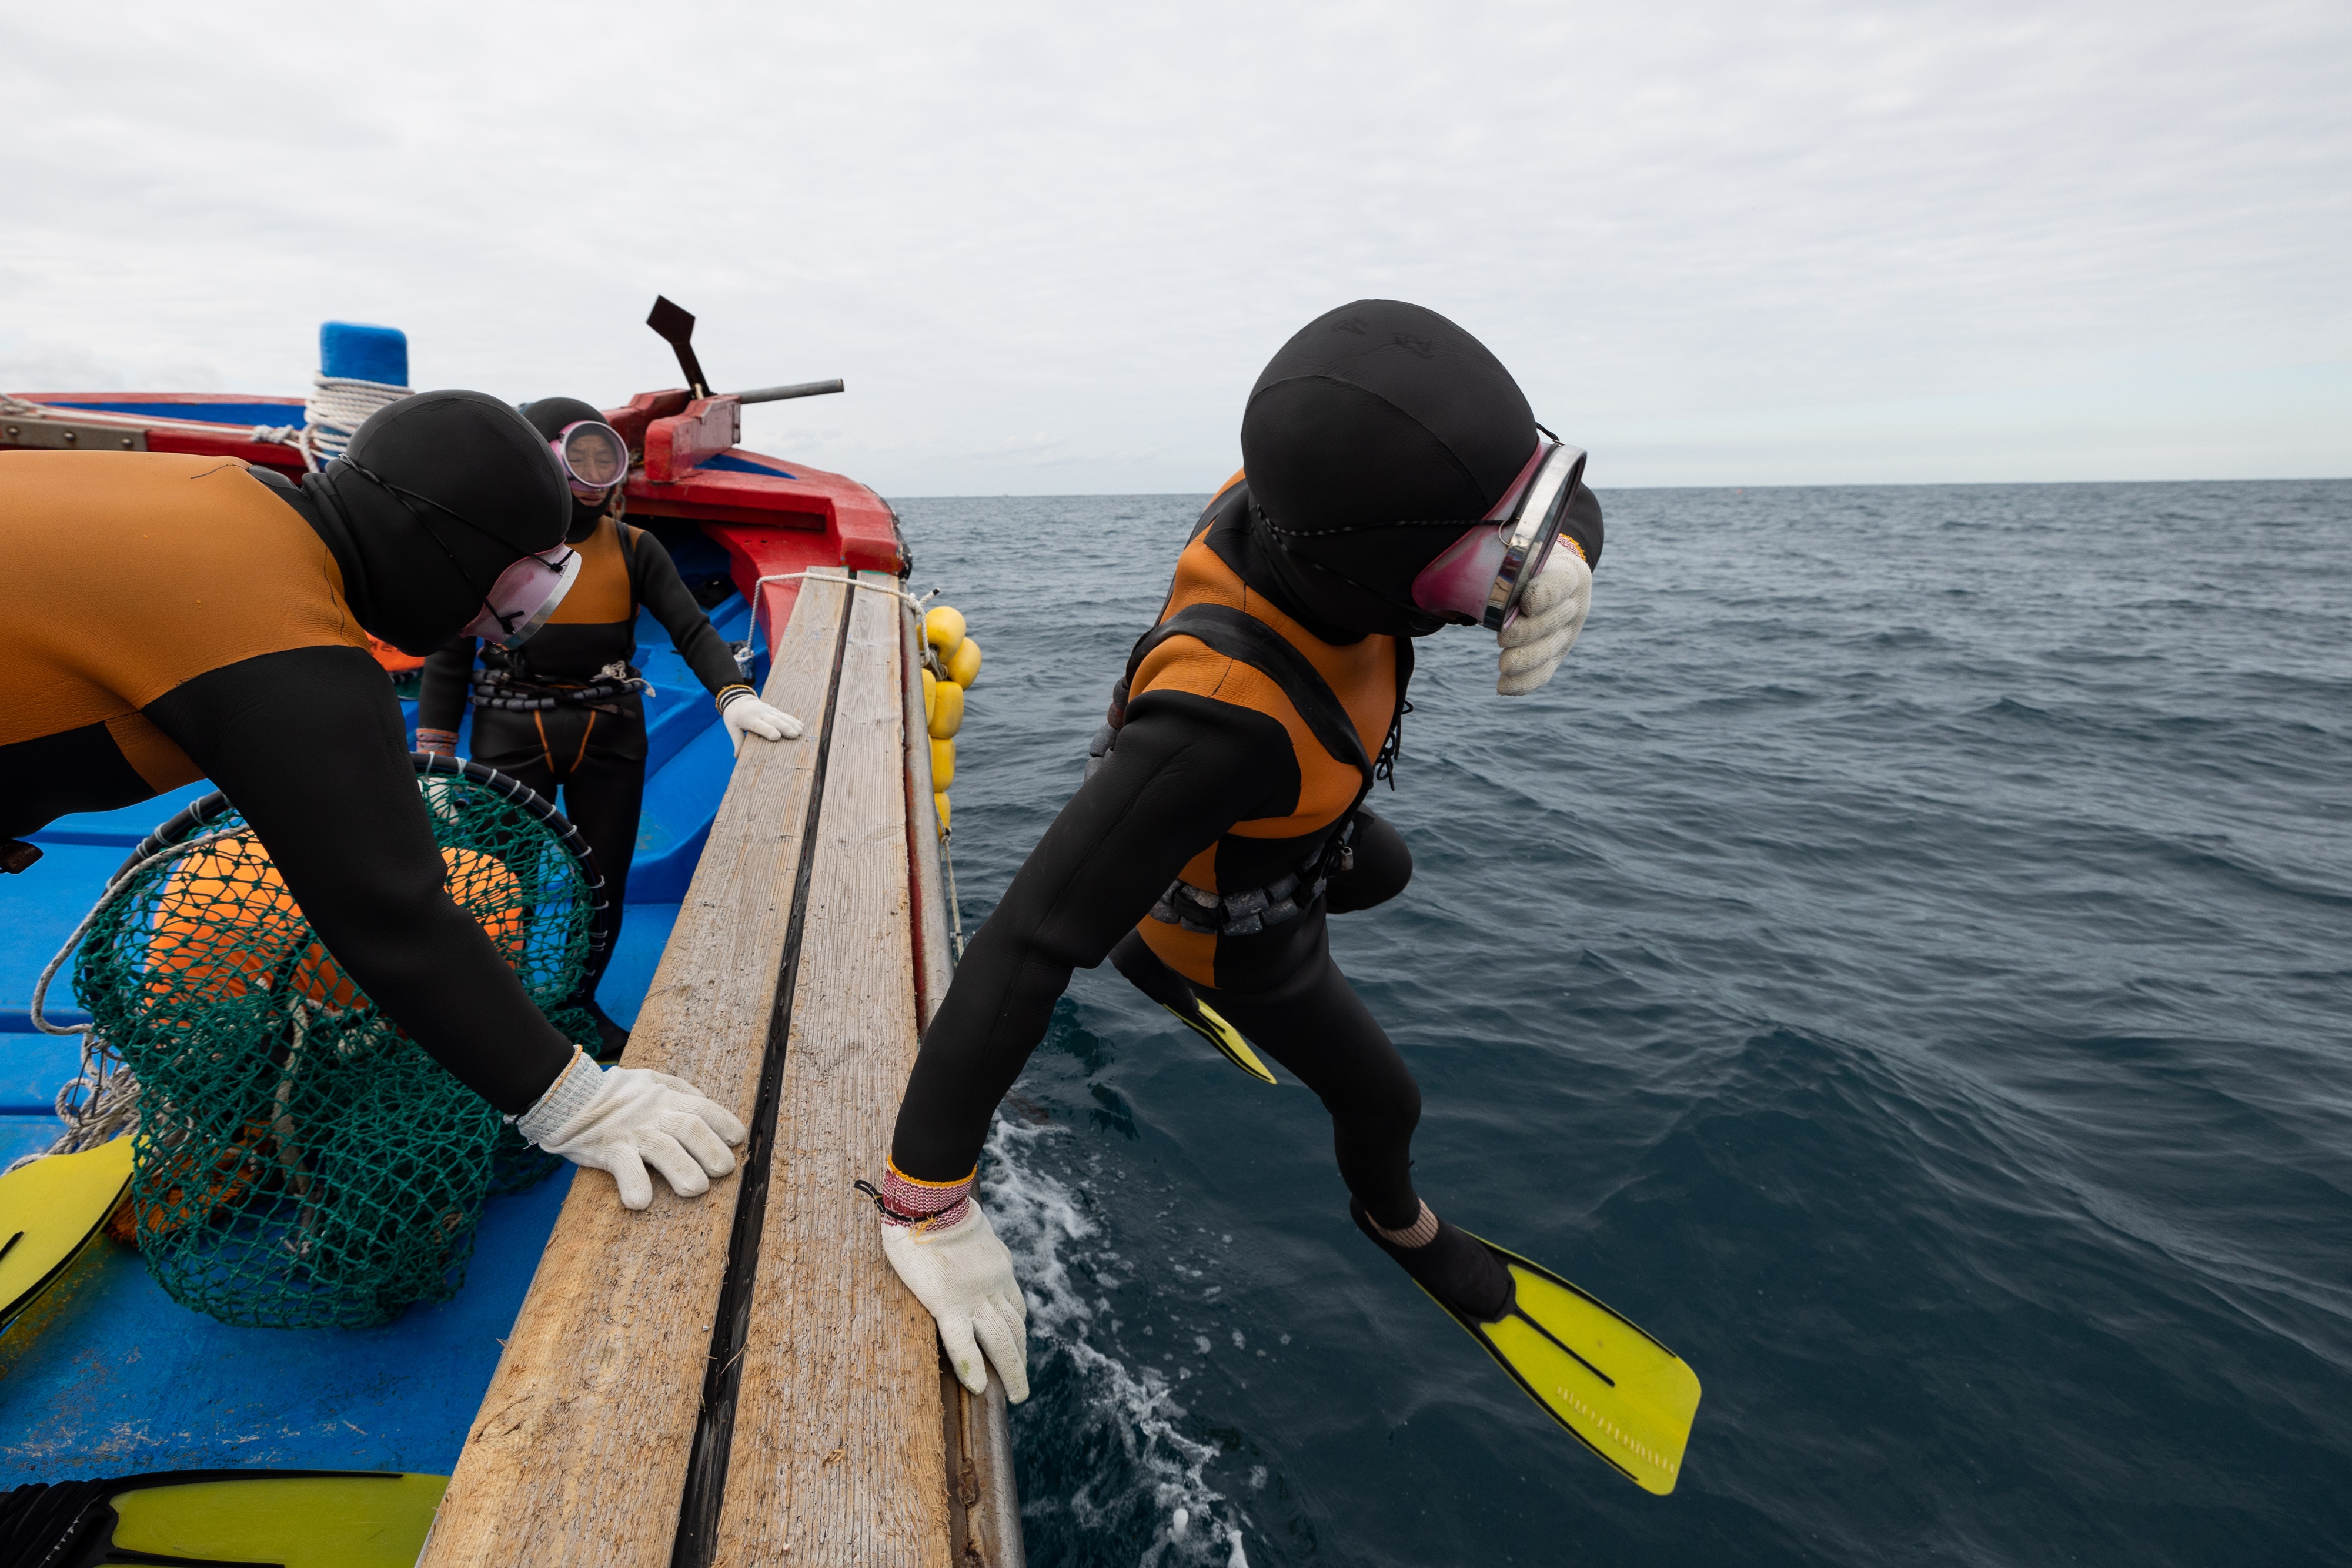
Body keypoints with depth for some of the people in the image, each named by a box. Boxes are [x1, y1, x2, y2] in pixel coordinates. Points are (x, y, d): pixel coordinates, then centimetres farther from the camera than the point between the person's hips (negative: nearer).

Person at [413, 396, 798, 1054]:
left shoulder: (633, 550, 1)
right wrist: (435, 761, -3)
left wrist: (734, 696, -28)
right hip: (512, 735, -2)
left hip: (610, 736, 2)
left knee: (605, 887, 11)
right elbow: (450, 656, 1)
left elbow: (692, 630, -8)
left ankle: (580, 1005, 34)